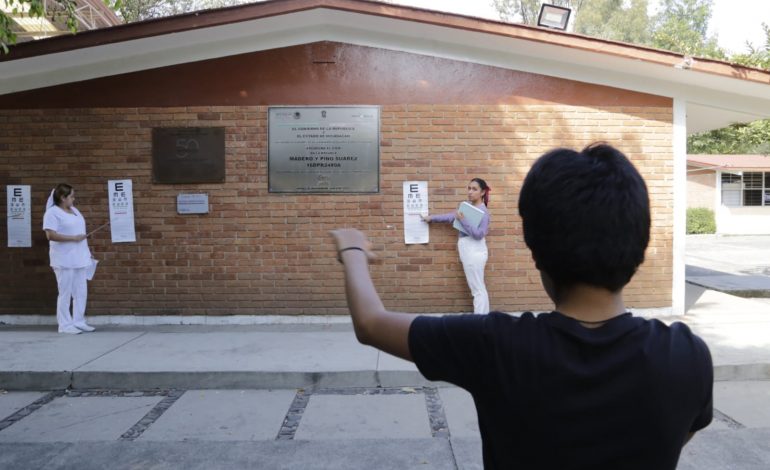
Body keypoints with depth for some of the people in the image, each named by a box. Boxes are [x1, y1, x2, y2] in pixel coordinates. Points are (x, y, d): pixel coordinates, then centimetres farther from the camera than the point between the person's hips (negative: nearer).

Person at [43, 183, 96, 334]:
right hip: (64, 260, -8)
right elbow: (51, 235, -19)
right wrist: (74, 238, -19)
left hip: (79, 258, 8)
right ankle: (65, 325, 5)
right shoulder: (52, 213, -9)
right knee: (65, 293, -2)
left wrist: (87, 252, 18)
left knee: (81, 292, 9)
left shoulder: (74, 210, 16)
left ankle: (79, 322, 16)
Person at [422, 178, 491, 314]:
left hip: (474, 253, -9)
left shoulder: (483, 211, -13)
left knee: (478, 290, -7)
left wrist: (462, 220, -22)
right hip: (469, 252, 9)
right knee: (478, 289, 12)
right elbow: (451, 216, 22)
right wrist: (431, 218, 26)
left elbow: (478, 234, -21)